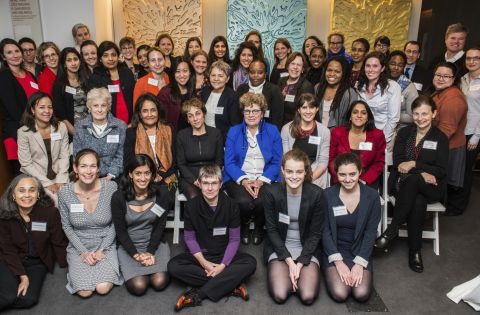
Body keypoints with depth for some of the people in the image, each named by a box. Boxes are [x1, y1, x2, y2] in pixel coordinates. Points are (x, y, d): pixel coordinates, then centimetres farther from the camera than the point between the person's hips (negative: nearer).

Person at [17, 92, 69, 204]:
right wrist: (47, 183, -15)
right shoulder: (24, 132, -9)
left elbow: (64, 156, 0)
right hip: (35, 179, -3)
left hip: (58, 176, 3)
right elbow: (26, 164, -9)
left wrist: (60, 180, -10)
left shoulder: (61, 127, -1)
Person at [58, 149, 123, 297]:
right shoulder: (64, 192, -12)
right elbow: (67, 226, 0)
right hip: (79, 247, 1)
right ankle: (77, 269, 17)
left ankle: (109, 266, 13)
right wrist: (83, 252, -8)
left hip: (105, 245, -1)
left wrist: (102, 250, -11)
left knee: (103, 288, -19)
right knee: (84, 292, -15)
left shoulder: (111, 187, -15)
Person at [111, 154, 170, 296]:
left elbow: (160, 226, -3)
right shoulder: (119, 197, -11)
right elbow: (120, 231, -7)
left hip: (155, 243, 1)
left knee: (160, 283, -18)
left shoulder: (159, 194, -7)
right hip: (128, 246, -1)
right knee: (138, 286, -18)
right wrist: (136, 255, -14)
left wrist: (150, 252, -13)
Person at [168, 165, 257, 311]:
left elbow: (234, 239, -8)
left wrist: (223, 265, -20)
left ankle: (197, 294, -28)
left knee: (250, 263, -27)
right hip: (200, 255, 1)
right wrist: (204, 262, -16)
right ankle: (231, 285, -24)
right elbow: (189, 238, -4)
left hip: (224, 255, 0)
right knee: (173, 266, -27)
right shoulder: (191, 206, -9)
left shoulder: (231, 205, -11)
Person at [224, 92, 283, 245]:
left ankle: (259, 227, 7)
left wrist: (261, 181, -14)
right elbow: (229, 162, 0)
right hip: (238, 178, 0)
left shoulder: (272, 131, 7)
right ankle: (244, 227, 7)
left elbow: (277, 162, 2)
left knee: (262, 202, -30)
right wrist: (243, 180, -17)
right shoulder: (234, 131, 7)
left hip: (265, 179, 0)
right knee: (244, 202, -31)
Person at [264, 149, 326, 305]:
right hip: (279, 248, 0)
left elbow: (315, 233, -7)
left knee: (308, 297, -19)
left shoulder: (317, 194, -14)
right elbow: (271, 230, -7)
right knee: (279, 295, -19)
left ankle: (296, 275, 13)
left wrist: (300, 263, -15)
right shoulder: (271, 192, -13)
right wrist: (289, 261, -15)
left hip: (307, 249, 0)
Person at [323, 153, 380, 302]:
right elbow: (325, 231, -7)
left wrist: (360, 263, -14)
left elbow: (370, 232, -5)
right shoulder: (327, 195, -9)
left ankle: (358, 271, 12)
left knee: (362, 294, -19)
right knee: (340, 294, -21)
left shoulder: (372, 196, -7)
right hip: (334, 250, -1)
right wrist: (338, 261, -16)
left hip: (359, 251, 1)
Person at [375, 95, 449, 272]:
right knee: (418, 203, -35)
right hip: (405, 184, 1)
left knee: (412, 180, -37)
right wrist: (422, 173, -16)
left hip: (431, 187, -1)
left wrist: (414, 164, -14)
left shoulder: (440, 138, 4)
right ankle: (415, 251, -20)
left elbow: (442, 171, -3)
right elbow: (397, 162, -1)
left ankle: (391, 231, -30)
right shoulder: (404, 133, 9)